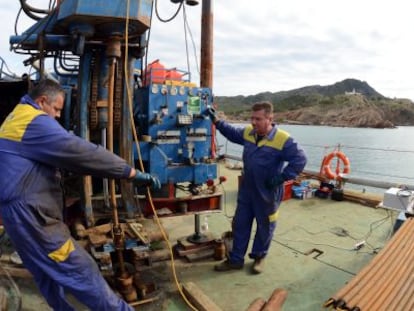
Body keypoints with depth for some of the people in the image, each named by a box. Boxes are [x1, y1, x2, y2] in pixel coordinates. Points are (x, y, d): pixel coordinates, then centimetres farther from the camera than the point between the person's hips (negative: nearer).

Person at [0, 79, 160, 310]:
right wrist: (132, 172, -28)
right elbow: (80, 152, -27)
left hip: (23, 208, 11)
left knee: (48, 271, 20)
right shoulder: (36, 122, -17)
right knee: (80, 269, -6)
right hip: (31, 212, -11)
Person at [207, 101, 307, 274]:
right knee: (240, 224, 13)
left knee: (264, 227, 14)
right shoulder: (247, 133, -1)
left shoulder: (283, 140, -20)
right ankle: (236, 259, 28)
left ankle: (259, 257, 37)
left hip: (267, 193, -5)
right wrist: (216, 121, 10)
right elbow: (232, 133, 18)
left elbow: (300, 160, -19)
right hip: (246, 190, 5)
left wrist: (281, 178, -22)